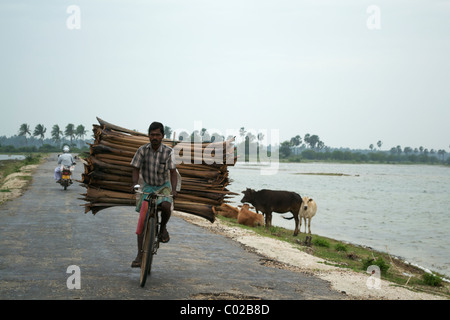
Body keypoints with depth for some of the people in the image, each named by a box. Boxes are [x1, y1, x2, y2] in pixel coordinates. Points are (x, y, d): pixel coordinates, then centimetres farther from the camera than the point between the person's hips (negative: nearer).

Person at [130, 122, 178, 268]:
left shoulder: (168, 152, -13)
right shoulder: (142, 150, -10)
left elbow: (173, 172, -13)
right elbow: (136, 169, -5)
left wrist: (174, 189, -28)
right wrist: (135, 184, -23)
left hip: (163, 186, -1)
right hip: (148, 187, 2)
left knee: (166, 206, -34)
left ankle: (163, 227, 0)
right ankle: (140, 255, -1)